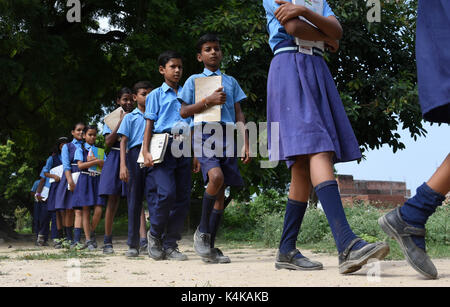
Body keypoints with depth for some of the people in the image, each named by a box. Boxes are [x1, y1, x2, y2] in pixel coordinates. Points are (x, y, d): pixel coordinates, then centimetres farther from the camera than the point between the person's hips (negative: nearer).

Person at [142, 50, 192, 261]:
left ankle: (170, 244, 6)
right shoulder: (156, 95, 11)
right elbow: (149, 124, 5)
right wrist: (146, 152, -7)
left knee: (183, 197, -1)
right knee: (167, 193, -19)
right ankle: (154, 234, 4)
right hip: (163, 148, -4)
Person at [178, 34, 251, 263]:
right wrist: (208, 101, -8)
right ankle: (202, 231, -12)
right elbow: (184, 112, 5)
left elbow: (239, 114, 18)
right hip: (205, 135, -4)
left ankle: (210, 247, 7)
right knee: (216, 176, -29)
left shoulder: (231, 81, 21)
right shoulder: (194, 80, 13)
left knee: (221, 192, 0)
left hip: (227, 139, 4)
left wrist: (246, 143, 9)